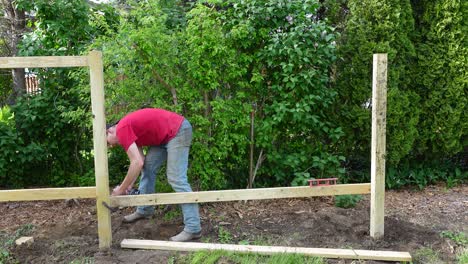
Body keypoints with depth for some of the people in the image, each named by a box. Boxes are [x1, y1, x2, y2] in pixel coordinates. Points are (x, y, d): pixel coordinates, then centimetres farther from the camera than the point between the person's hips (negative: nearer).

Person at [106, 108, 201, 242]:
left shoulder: (121, 130, -15)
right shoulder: (128, 128, 13)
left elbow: (137, 163, -22)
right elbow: (140, 160, 10)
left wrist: (121, 189, -13)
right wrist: (129, 186, 3)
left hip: (179, 131, -11)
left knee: (176, 179, -14)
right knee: (148, 167, 14)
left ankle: (193, 228, -13)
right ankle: (144, 210, 29)